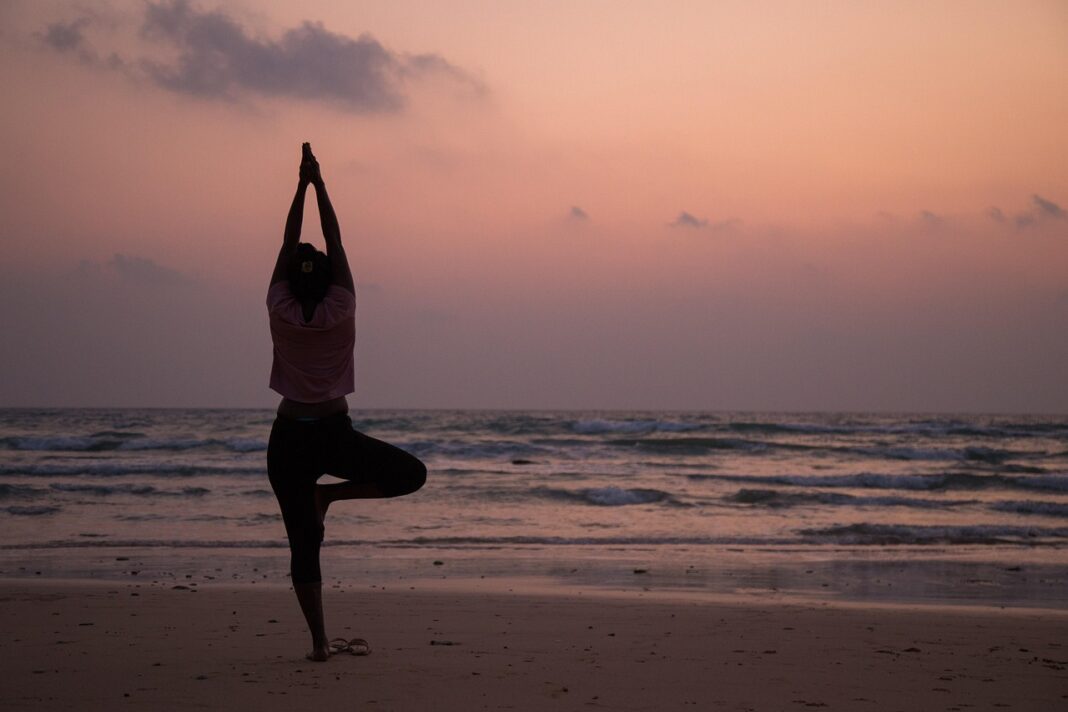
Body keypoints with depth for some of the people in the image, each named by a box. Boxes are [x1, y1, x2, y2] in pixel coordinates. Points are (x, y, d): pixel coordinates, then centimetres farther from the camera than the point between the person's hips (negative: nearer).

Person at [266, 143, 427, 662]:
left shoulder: (281, 311, -6)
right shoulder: (340, 311, -7)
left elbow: (288, 243, 1)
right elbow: (335, 242, -3)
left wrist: (303, 185, 6)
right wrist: (319, 185, 1)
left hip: (289, 439, 2)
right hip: (335, 434, -2)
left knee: (303, 546, 4)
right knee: (412, 474, 13)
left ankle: (319, 640, -2)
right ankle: (329, 494, 1)